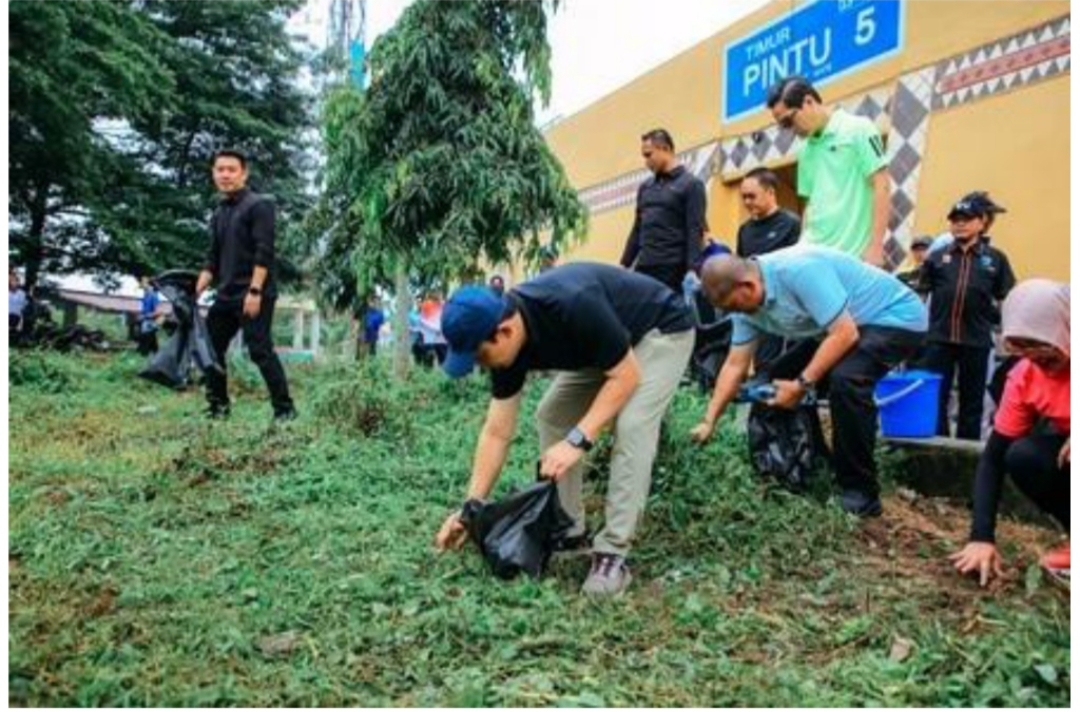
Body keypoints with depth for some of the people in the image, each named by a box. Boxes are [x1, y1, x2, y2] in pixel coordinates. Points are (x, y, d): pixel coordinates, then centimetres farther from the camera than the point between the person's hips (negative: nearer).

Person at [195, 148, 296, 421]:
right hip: (226, 295, 8)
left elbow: (264, 251, -15)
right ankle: (218, 406, 21)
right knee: (209, 347, 10)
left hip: (254, 294, -8)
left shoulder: (258, 205, -6)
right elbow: (213, 259, 19)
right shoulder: (218, 214, 17)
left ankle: (284, 408, -5)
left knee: (260, 350, -11)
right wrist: (197, 291, 8)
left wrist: (255, 291, -22)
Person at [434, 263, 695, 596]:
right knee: (551, 417, 0)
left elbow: (626, 375, -29)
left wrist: (578, 440, -34)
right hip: (604, 343, 7)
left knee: (631, 427, -24)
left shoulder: (573, 307, -40)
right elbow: (497, 432, -10)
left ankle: (613, 553, -17)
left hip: (661, 331, -7)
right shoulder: (507, 340, -16)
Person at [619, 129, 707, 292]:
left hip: (673, 269, -5)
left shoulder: (691, 185, -1)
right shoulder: (645, 187, 18)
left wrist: (692, 271, -19)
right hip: (644, 268, 5)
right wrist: (624, 265, 14)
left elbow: (695, 232, -10)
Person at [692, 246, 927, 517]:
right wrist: (709, 421, -3)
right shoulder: (747, 301, -6)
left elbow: (845, 333, -32)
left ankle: (860, 492, -18)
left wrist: (802, 384, -28)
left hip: (896, 318, -9)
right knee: (778, 377, 4)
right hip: (840, 327, 9)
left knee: (844, 377, -33)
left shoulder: (799, 270, -33)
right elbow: (735, 365, 0)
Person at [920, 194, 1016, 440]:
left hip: (976, 340, 0)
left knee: (972, 399, 10)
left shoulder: (995, 258, 6)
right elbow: (921, 294, 8)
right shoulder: (937, 257, 7)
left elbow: (1008, 300, 8)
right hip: (939, 337, 0)